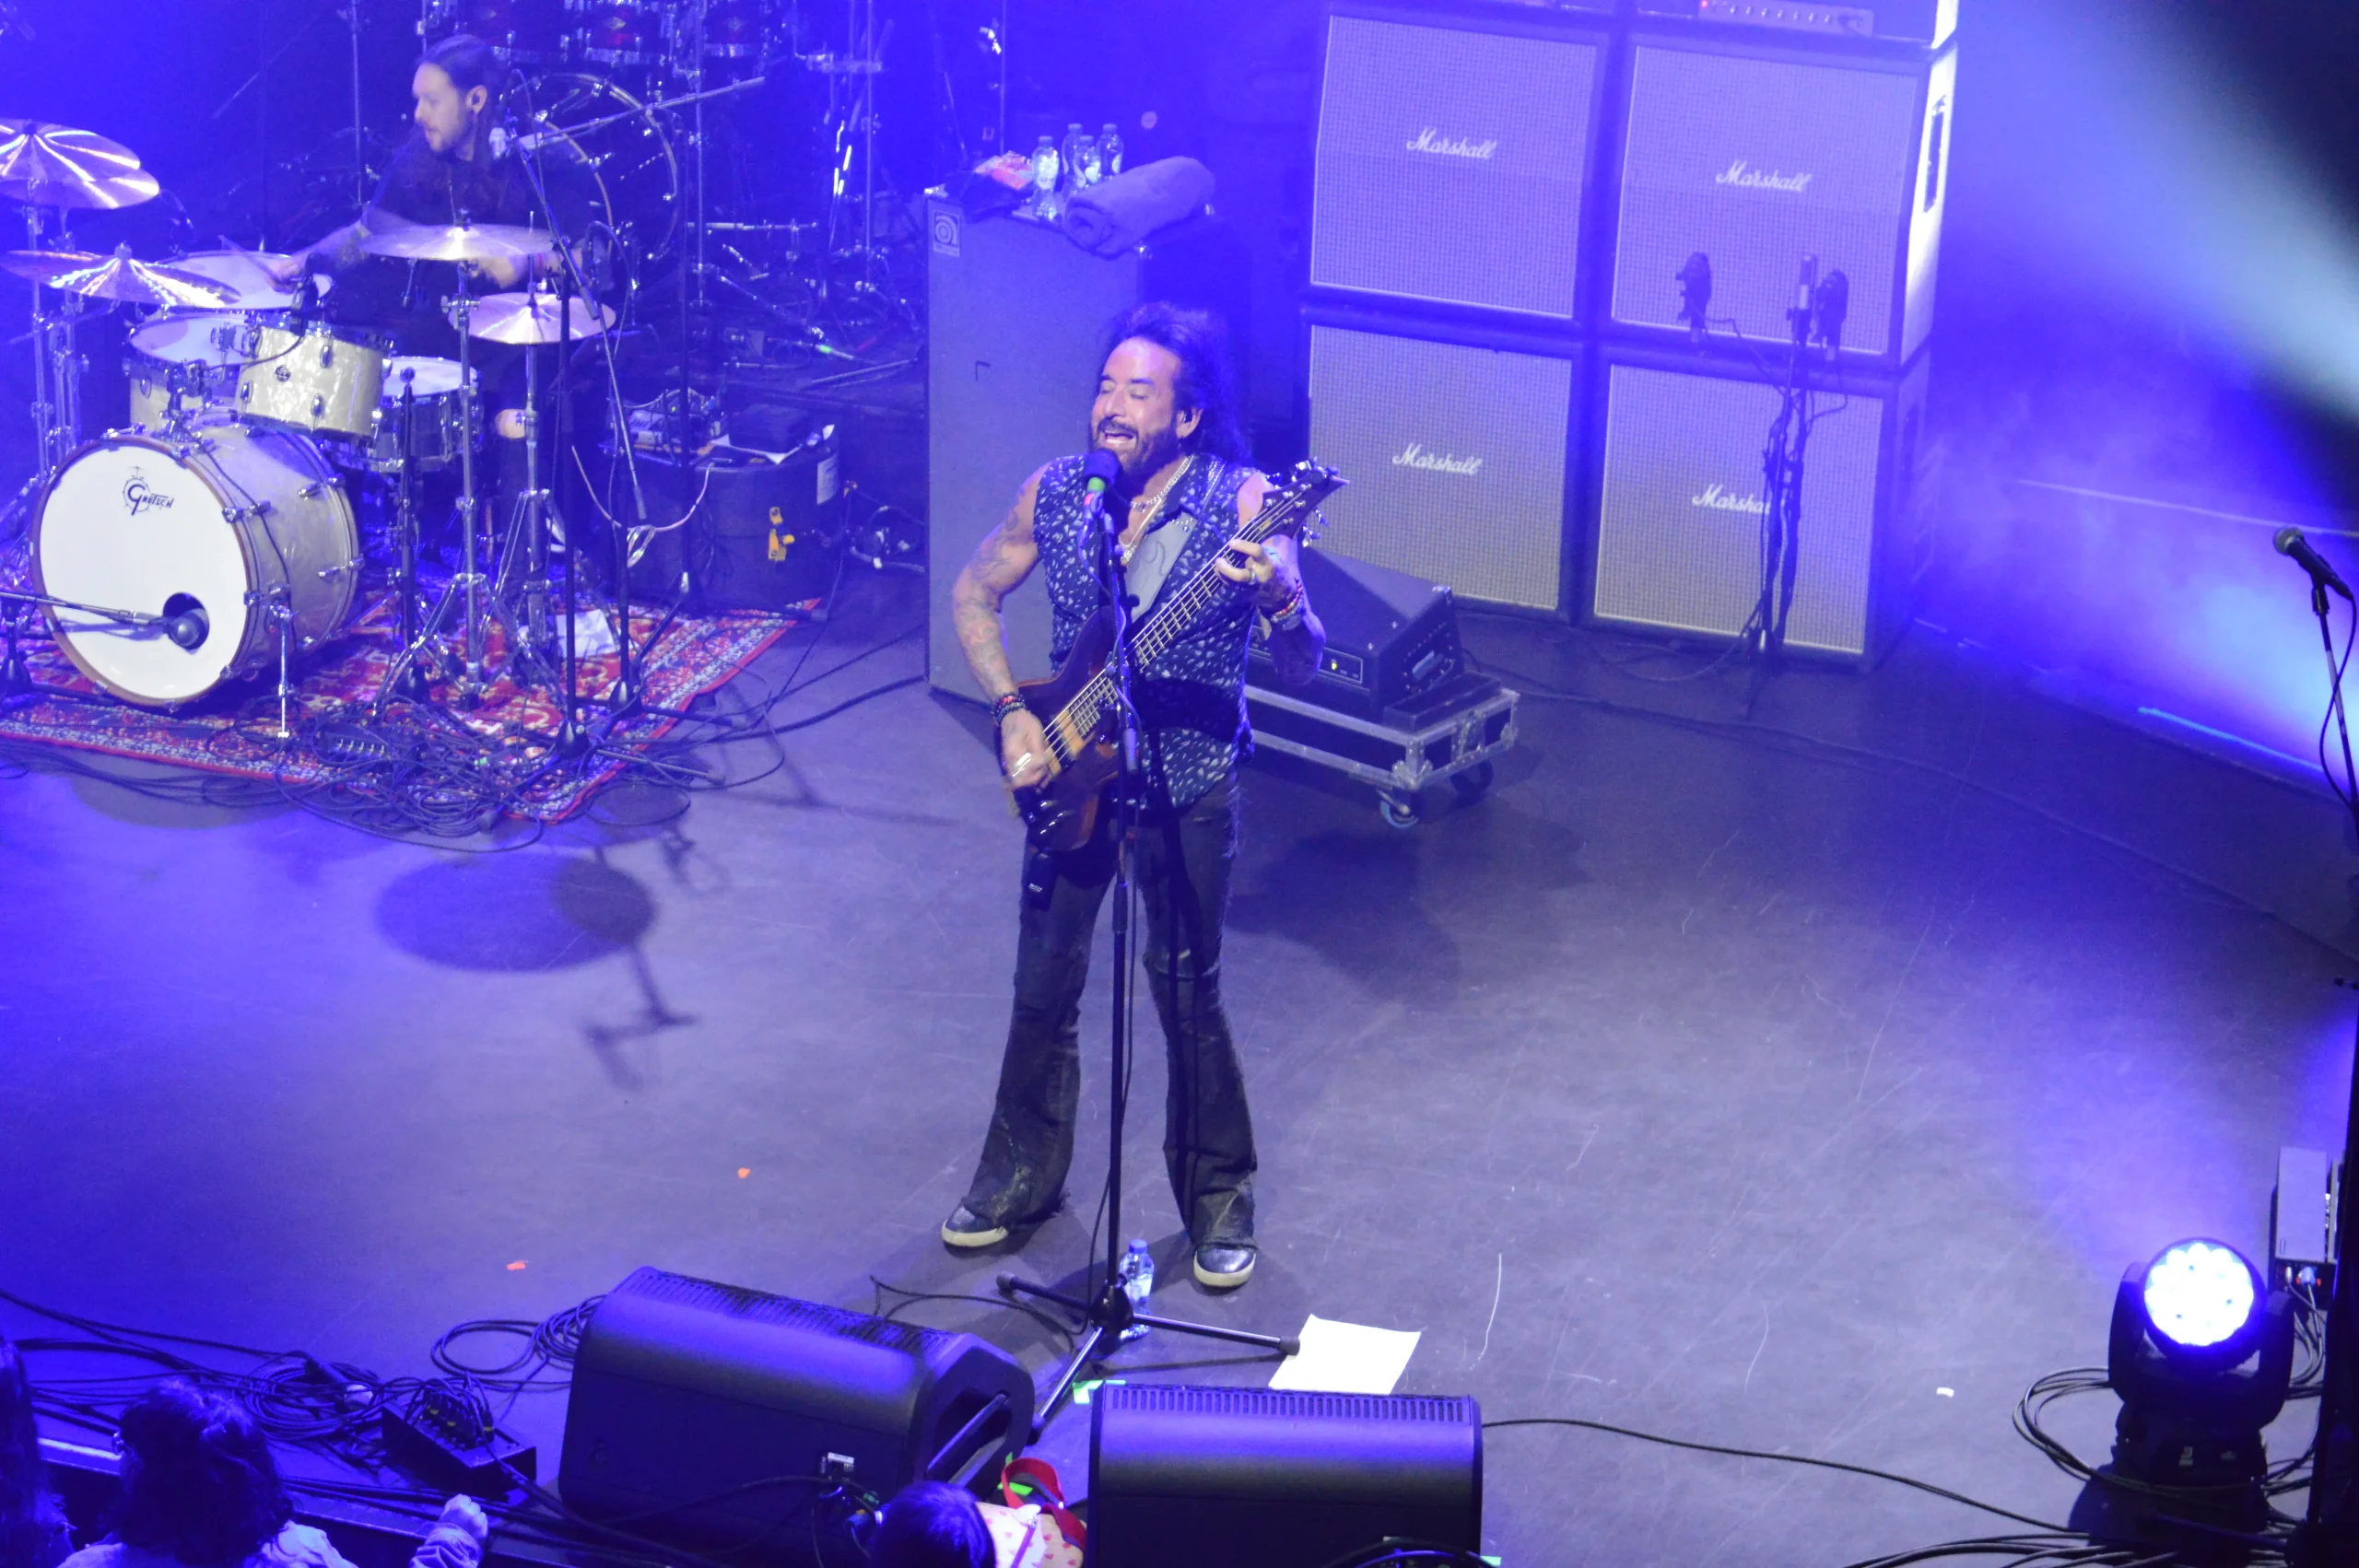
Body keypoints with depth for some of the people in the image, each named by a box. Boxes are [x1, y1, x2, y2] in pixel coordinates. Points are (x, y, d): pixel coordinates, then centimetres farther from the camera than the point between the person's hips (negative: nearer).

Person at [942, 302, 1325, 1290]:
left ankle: (1219, 1199, 22)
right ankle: (1022, 1175, 32)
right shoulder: (1055, 493, -5)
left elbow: (1303, 668, -17)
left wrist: (1278, 601, -39)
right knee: (1043, 983, 13)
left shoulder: (1242, 504, -15)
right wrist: (1012, 714, -2)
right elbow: (974, 595, 10)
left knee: (1188, 992, 4)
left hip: (1189, 785, -3)